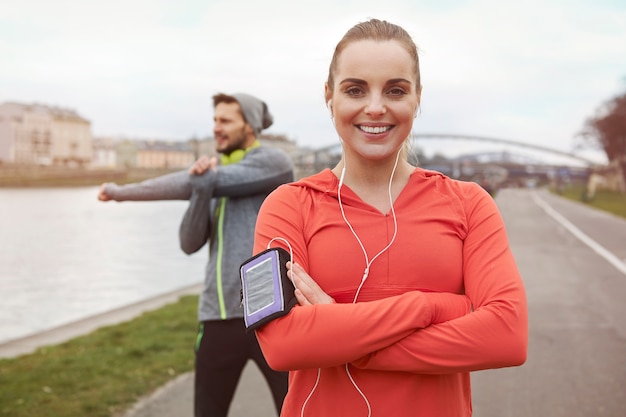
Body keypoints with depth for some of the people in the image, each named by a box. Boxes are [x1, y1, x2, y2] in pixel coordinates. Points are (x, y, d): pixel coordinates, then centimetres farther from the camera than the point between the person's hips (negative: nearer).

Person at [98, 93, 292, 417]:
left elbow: (211, 182, -17)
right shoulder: (214, 175, 15)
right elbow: (190, 242, 2)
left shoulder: (274, 162, -4)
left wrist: (123, 192, -11)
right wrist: (199, 184, -15)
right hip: (219, 316, 6)